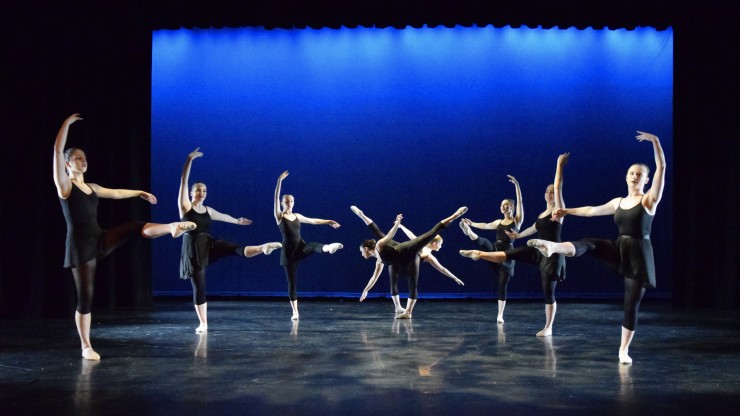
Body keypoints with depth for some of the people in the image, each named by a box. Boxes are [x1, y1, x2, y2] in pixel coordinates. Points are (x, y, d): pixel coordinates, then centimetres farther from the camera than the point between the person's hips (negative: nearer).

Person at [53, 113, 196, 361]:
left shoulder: (91, 187, 14)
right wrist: (68, 123, -14)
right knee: (85, 297, -3)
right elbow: (58, 151, -15)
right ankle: (86, 347, 5)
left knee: (138, 227, -7)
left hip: (99, 240, 7)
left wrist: (140, 193, 38)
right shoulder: (64, 185, -5)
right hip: (80, 246, -7)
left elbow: (115, 193, 30)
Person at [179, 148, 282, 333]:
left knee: (236, 249, -24)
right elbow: (183, 181, -8)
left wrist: (237, 221, 51)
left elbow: (223, 216, 35)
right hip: (193, 251, -4)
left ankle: (263, 248, -45)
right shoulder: (185, 206, -1)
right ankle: (203, 323, 4)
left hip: (210, 245, 4)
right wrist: (189, 160, -14)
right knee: (199, 287, -2)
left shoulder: (208, 210, 15)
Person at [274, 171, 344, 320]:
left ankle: (329, 247, -67)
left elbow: (312, 221, 27)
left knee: (314, 246, -32)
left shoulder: (297, 216, 13)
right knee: (292, 282, -2)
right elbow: (276, 198, -13)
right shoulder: (279, 216, -1)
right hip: (288, 252, -3)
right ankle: (295, 312, 5)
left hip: (300, 248, 3)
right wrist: (279, 180, -22)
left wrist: (328, 221, 29)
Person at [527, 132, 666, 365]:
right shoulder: (618, 202, 12)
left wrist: (655, 141, -21)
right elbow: (592, 211, 23)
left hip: (639, 255, -4)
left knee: (631, 303, -2)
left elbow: (661, 167, -14)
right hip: (619, 250, 4)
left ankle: (623, 349, 8)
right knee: (588, 244, -24)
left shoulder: (650, 200, -4)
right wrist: (566, 211, 30)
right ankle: (552, 247, -51)